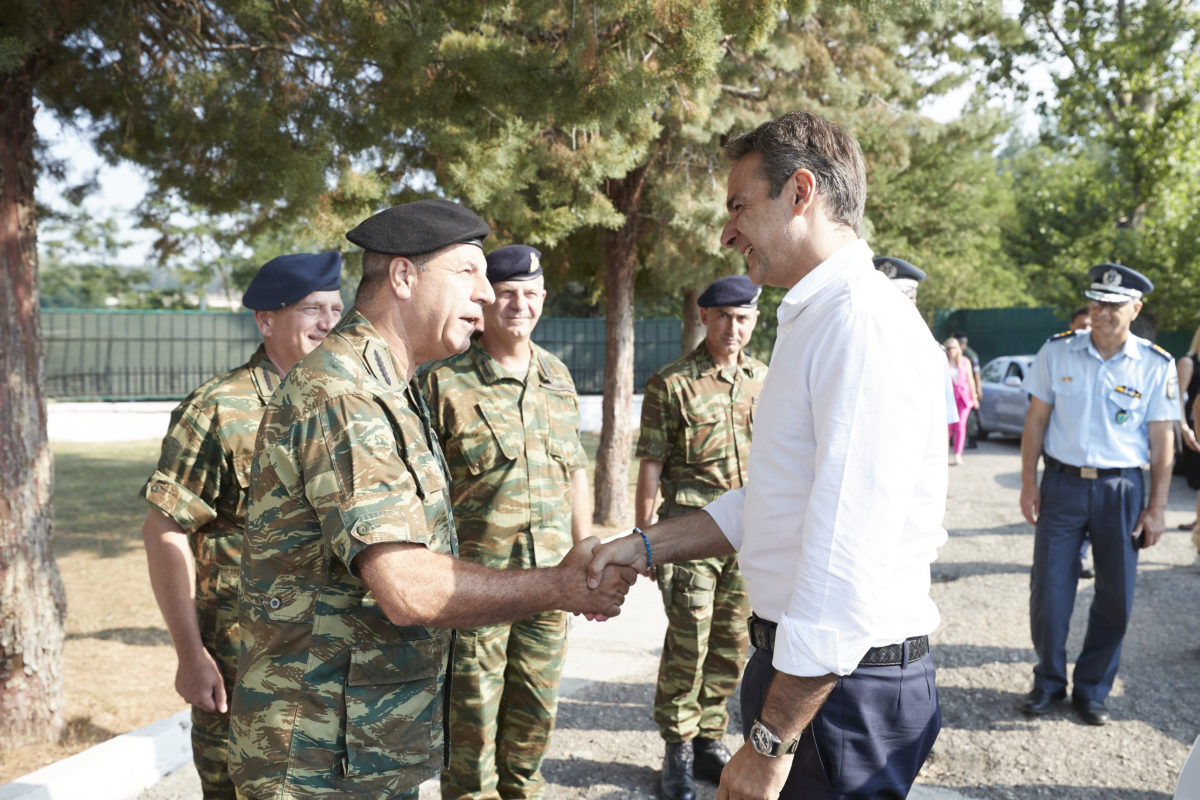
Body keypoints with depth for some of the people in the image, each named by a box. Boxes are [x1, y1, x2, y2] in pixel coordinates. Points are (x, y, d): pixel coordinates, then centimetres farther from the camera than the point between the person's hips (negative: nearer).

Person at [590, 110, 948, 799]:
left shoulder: (864, 322, -21)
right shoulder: (816, 320, 14)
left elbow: (851, 562, -26)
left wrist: (770, 742, -22)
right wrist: (645, 547, 10)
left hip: (843, 684, -9)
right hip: (799, 661, 9)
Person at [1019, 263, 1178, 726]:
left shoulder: (1156, 366, -2)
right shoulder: (1057, 352, -1)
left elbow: (1162, 441, 1)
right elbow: (1036, 420, 5)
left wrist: (1156, 509, -1)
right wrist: (1029, 482, 1)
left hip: (1120, 488, 0)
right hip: (1062, 483, 0)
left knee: (1115, 598, 6)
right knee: (1049, 591, 3)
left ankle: (1092, 690, 24)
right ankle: (1048, 682, 22)